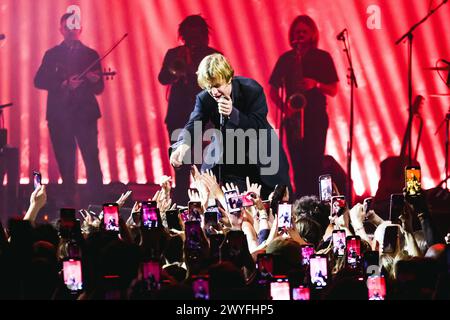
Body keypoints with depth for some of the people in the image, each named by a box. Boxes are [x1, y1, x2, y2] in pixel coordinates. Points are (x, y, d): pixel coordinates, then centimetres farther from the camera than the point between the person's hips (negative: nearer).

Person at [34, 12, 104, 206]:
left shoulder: (91, 55, 12)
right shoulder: (52, 55, 12)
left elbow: (98, 89, 9)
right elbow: (39, 81, 0)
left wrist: (94, 81, -15)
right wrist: (64, 84, -13)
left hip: (85, 114, -1)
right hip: (59, 115, 1)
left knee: (92, 159, -12)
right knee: (65, 163, 2)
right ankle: (69, 203, 8)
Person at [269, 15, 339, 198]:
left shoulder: (323, 58, 8)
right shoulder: (286, 59, 12)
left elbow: (333, 90, 4)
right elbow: (273, 91, 11)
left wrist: (316, 84, -14)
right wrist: (283, 107, -7)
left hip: (316, 117, -1)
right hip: (293, 118, 2)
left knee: (314, 165, -9)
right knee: (298, 167, -2)